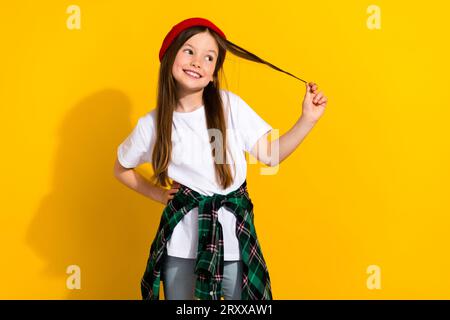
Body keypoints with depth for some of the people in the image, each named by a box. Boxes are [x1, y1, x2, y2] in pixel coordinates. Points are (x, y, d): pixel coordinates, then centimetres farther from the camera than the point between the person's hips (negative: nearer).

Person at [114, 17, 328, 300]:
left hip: (234, 237, 0)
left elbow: (270, 155, -2)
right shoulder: (151, 125, -4)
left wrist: (307, 120, -10)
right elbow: (122, 169, 13)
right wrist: (158, 194, 5)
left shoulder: (230, 105, -5)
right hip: (182, 243, 0)